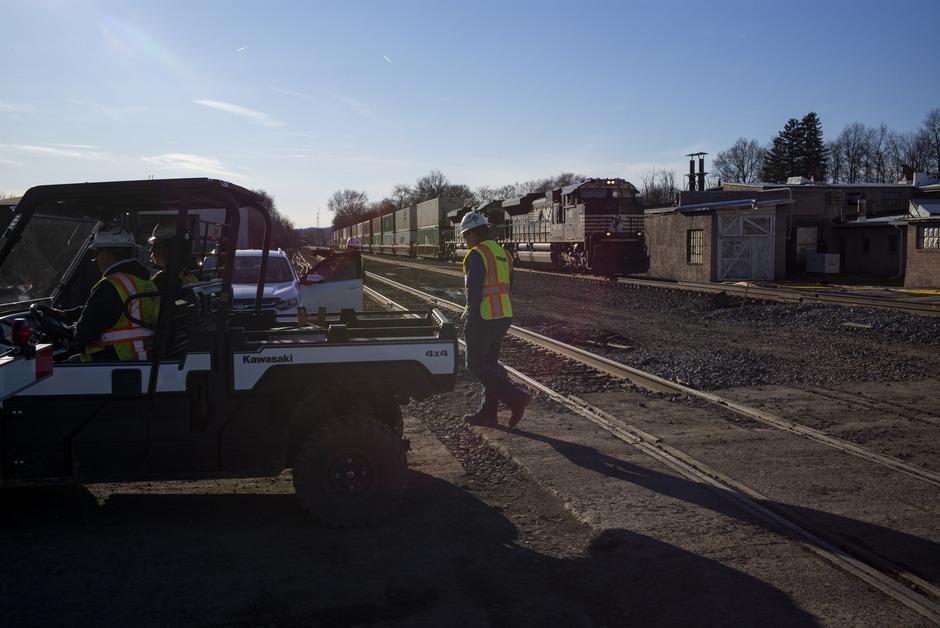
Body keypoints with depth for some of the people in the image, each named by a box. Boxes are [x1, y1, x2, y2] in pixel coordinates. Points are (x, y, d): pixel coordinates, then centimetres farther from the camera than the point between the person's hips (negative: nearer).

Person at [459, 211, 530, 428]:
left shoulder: (476, 255, -14)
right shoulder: (502, 253, 14)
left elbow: (474, 290, -19)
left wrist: (469, 320, -15)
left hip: (483, 318, -9)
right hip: (504, 316, 9)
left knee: (476, 365, 0)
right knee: (489, 363, 15)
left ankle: (516, 398, -9)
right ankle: (488, 412, 19)